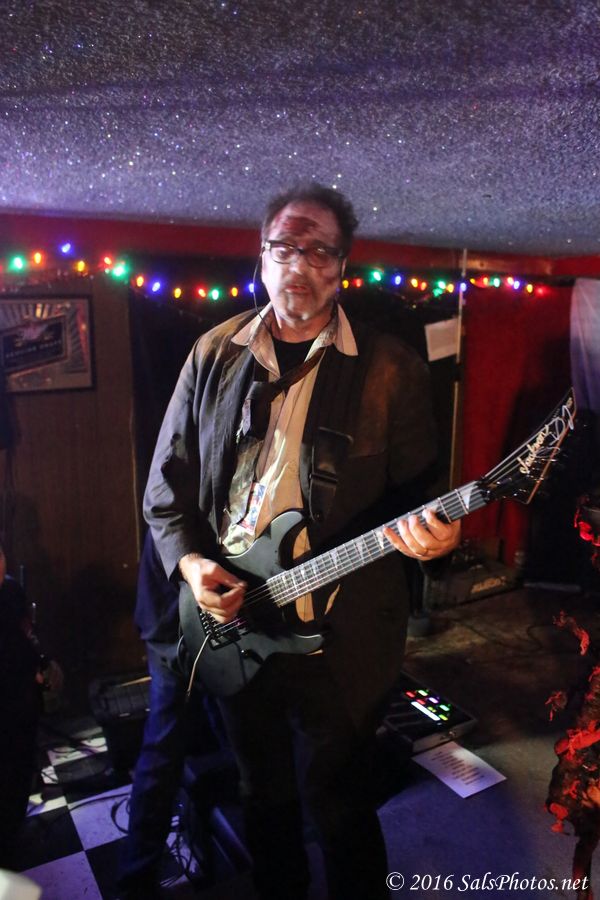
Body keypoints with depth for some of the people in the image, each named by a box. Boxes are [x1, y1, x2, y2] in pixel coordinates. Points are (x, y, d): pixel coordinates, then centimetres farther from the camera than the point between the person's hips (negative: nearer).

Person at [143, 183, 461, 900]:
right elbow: (167, 482, 7)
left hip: (337, 633, -3)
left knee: (337, 802, 14)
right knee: (263, 792, 24)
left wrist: (429, 535, -24)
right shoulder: (214, 354, 3)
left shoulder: (390, 368, -6)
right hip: (227, 624, 4)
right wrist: (189, 562, -7)